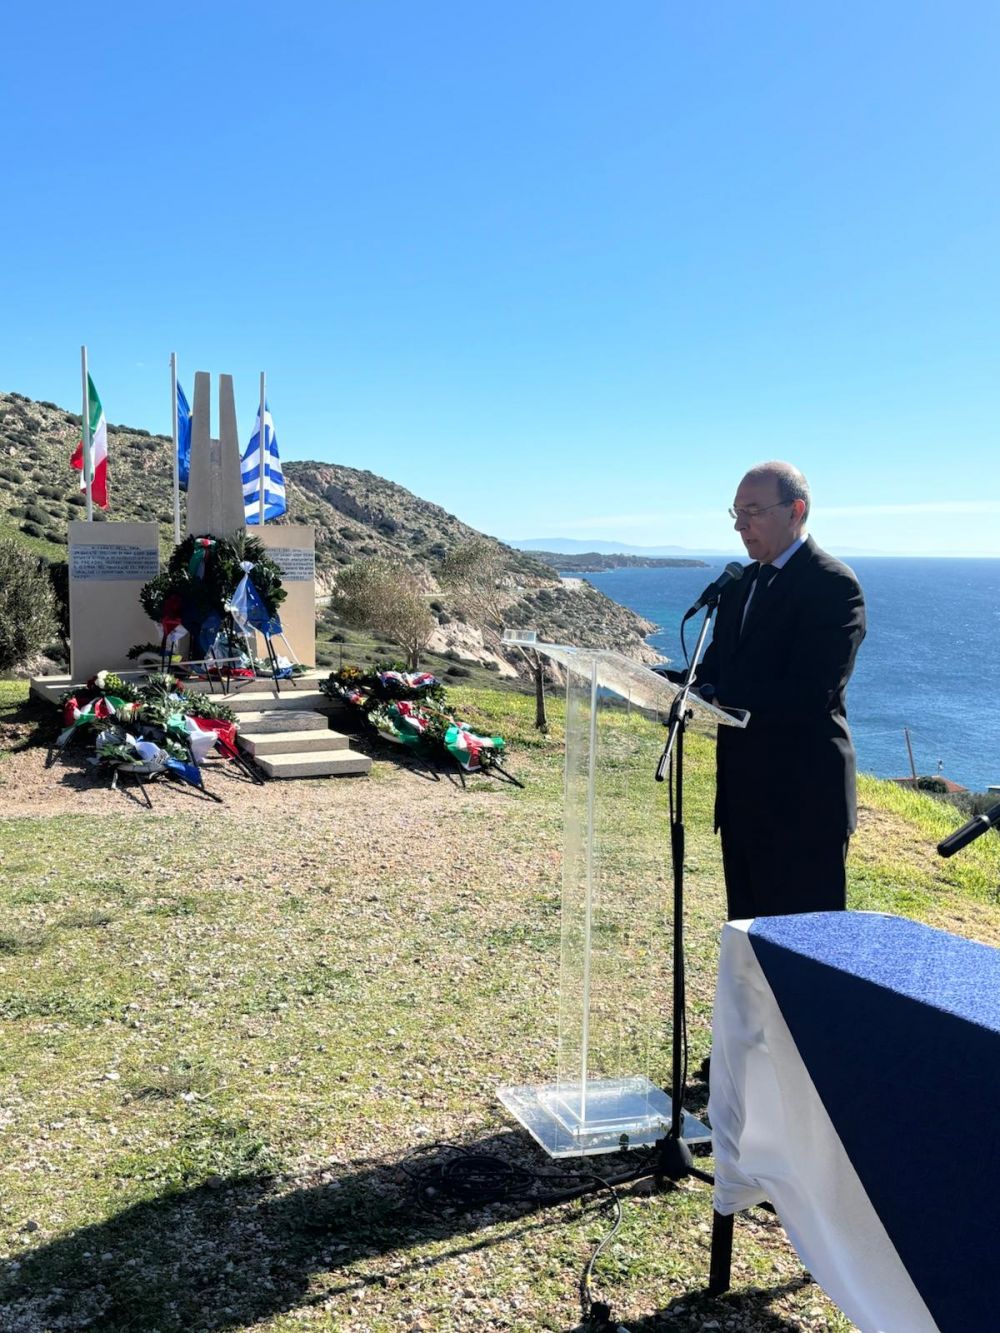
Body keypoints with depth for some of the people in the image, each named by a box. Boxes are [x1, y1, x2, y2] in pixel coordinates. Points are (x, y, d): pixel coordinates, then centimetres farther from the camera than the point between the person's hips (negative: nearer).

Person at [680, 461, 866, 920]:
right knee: (748, 925, 18)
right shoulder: (741, 582, 13)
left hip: (802, 795, -8)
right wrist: (690, 684, -7)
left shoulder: (833, 584, -14)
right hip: (744, 787, 8)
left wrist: (722, 695, -26)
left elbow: (812, 691, -23)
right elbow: (719, 660, 15)